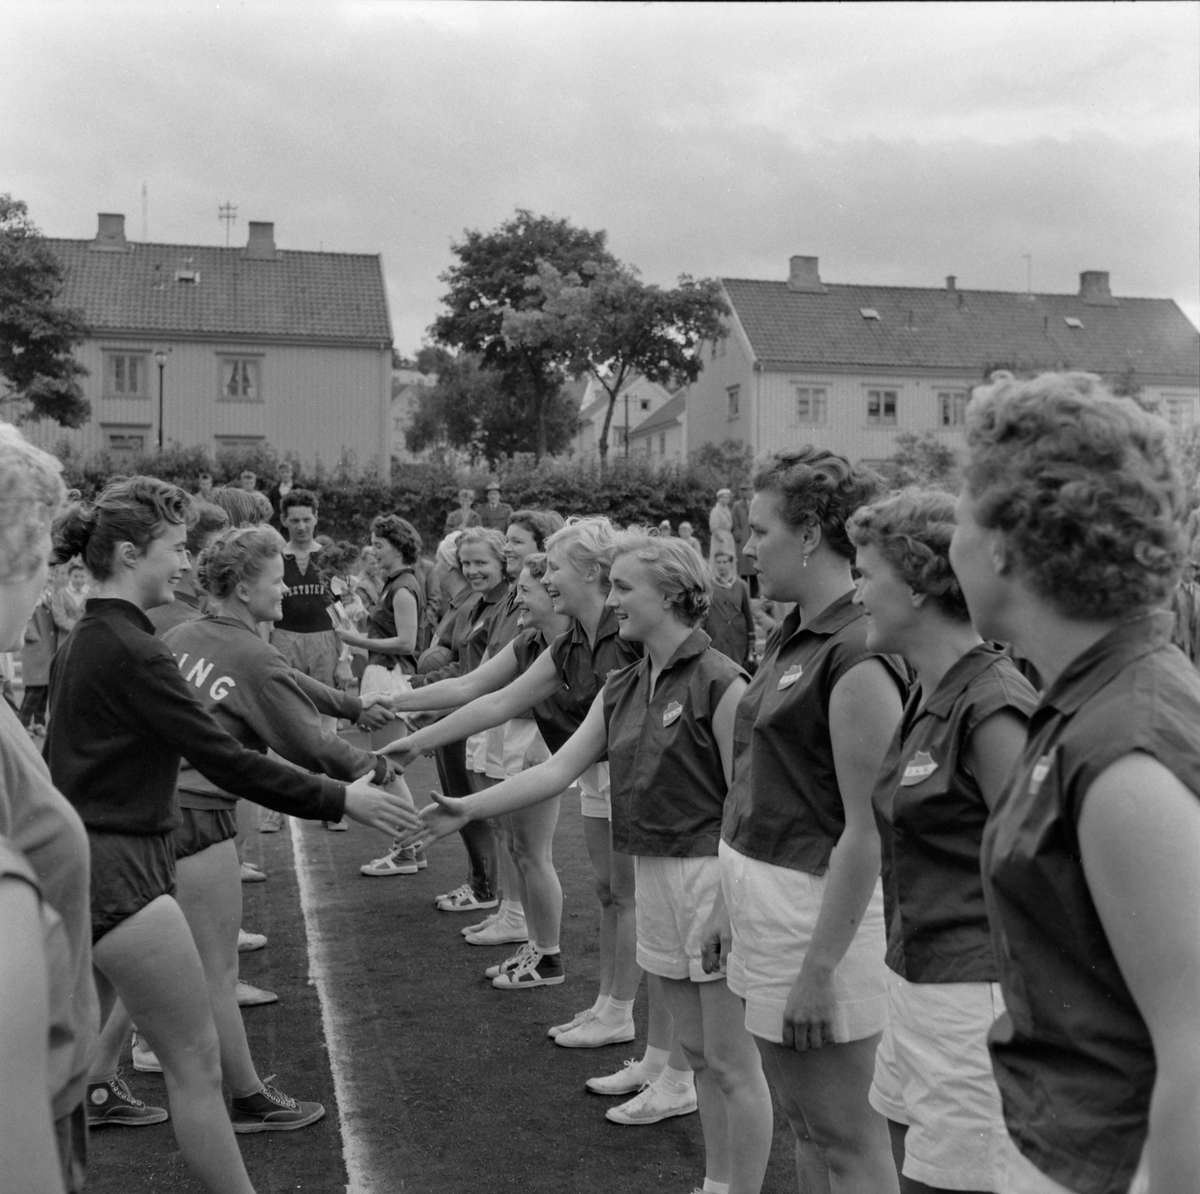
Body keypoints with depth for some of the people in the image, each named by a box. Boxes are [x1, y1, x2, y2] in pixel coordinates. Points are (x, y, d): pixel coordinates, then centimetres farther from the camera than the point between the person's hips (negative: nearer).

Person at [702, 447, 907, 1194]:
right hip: (765, 900, 9)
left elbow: (868, 829, -21)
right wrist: (730, 904, 16)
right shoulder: (789, 638, 9)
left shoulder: (858, 652, -19)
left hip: (820, 909, -9)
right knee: (804, 1123, 20)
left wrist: (820, 969, -20)